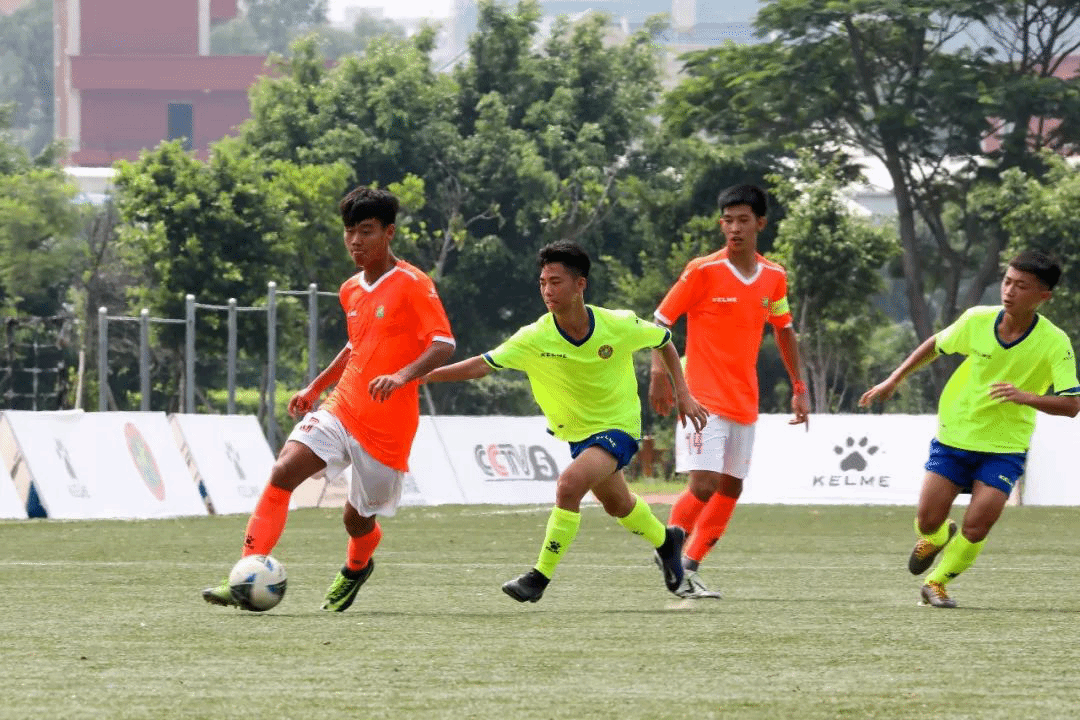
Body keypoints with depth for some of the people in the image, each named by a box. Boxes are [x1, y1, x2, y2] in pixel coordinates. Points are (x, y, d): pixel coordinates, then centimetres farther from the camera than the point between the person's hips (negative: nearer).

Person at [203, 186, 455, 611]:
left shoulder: (412, 284, -10)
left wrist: (402, 376, -35)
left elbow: (443, 345, -19)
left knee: (359, 519, 8)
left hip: (386, 428, -5)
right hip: (341, 410, 5)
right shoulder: (351, 291, 13)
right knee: (282, 473, -19)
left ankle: (356, 568, 47)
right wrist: (316, 387, 24)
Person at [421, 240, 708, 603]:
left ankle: (541, 576, -18)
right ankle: (664, 540, 54)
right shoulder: (536, 338, -18)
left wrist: (682, 394, -3)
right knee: (617, 505, 22)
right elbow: (483, 364, -21)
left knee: (569, 484, -27)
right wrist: (419, 376, -32)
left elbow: (665, 341, 0)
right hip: (576, 432, 5)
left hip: (618, 426, -5)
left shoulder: (620, 325, -20)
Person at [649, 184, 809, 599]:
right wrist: (658, 372, -20)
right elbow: (660, 322, -7)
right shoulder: (703, 271, -10)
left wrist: (799, 388, 16)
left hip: (744, 403, 6)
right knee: (704, 484, -16)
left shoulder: (774, 277, 5)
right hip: (704, 398, -6)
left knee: (731, 488, 7)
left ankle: (689, 567, 17)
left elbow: (784, 330, 20)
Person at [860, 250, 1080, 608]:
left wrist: (1025, 397, -38)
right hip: (954, 434, 2)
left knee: (976, 527, -13)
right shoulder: (977, 321, -11)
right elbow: (935, 345, 9)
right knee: (928, 522, -1)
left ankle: (938, 583, 16)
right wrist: (893, 380, 13)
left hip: (1005, 447, -2)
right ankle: (938, 537, 38)